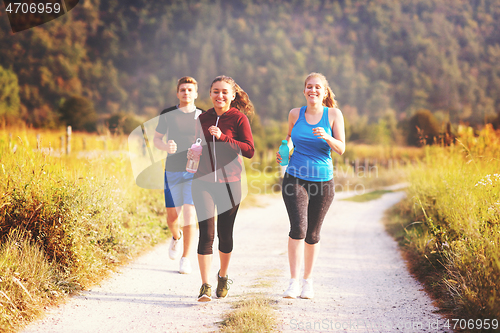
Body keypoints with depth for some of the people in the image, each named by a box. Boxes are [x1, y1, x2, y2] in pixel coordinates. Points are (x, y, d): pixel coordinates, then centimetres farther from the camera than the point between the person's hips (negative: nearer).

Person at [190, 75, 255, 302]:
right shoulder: (204, 118, 9)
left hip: (229, 183, -2)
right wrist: (193, 151, 2)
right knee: (206, 233, -9)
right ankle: (205, 286, -7)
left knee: (225, 234, 8)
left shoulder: (239, 118, -3)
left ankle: (223, 276, 33)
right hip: (203, 181, 2)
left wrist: (223, 138, -20)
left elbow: (249, 151, -12)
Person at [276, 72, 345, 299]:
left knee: (312, 234, 8)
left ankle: (308, 280, 26)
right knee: (298, 227, -17)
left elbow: (341, 149, -4)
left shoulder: (333, 115, -2)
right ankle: (294, 282, -13)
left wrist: (326, 137, -23)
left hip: (322, 181, 0)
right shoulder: (295, 114, 3)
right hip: (295, 179, 0)